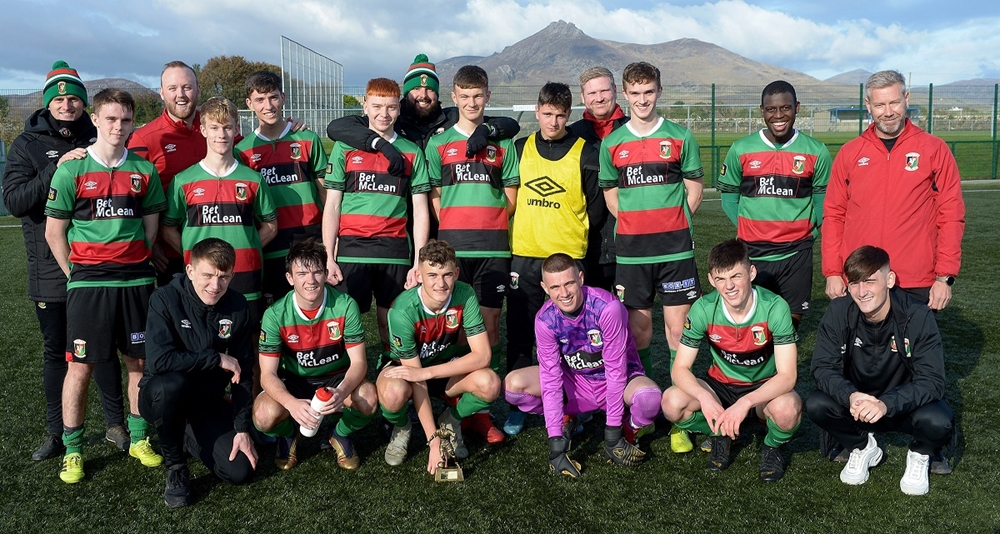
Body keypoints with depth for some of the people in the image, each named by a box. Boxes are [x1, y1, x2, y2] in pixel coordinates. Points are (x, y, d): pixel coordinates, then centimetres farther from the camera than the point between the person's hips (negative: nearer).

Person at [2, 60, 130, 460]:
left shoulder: (98, 140, 6)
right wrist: (56, 169, -20)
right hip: (50, 266, 0)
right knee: (56, 351, 10)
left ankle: (116, 424, 19)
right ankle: (57, 434, 22)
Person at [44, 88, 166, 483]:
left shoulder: (144, 171, 6)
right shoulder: (71, 171, -2)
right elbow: (54, 232, 2)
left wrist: (135, 262, 6)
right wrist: (76, 274, 1)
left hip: (137, 280, 3)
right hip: (88, 282, -2)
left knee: (140, 361, 7)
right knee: (80, 366, 1)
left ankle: (138, 439, 22)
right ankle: (73, 450, 14)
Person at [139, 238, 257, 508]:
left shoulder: (238, 307, -7)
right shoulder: (165, 299, -19)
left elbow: (243, 374, -2)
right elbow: (158, 360, -30)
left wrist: (242, 429, -7)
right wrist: (217, 358, -22)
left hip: (208, 401, 4)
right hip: (161, 396, -3)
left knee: (240, 471, -11)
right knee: (172, 383, -39)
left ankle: (190, 437, 21)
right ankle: (175, 467, -12)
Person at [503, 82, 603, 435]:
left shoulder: (586, 154, 2)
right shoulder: (520, 149, 9)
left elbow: (597, 207, 4)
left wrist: (576, 237, 4)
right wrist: (526, 231, 10)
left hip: (568, 257, -2)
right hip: (523, 257, 2)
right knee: (519, 336, 4)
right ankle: (517, 406, 15)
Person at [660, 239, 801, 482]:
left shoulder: (775, 308, -24)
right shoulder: (703, 309, -18)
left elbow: (787, 376, -26)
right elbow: (680, 369, -15)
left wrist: (745, 403, -40)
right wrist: (705, 398, -35)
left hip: (765, 388, -2)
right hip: (721, 385, 2)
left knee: (787, 408, -37)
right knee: (672, 402, -27)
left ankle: (773, 446, 1)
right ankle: (720, 434, 6)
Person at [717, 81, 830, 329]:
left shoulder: (816, 152, 1)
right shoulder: (741, 150, -1)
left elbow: (822, 198, 9)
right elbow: (728, 194, 7)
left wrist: (810, 230, 0)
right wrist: (747, 229, 0)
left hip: (796, 253, 0)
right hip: (751, 253, 0)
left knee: (791, 320, 6)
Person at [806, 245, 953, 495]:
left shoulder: (918, 316, -23)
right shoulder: (839, 312, -17)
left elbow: (932, 381, -27)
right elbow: (823, 367, -18)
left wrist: (886, 404, -44)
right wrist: (850, 396, -39)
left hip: (906, 403, -2)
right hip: (856, 402, 2)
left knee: (938, 422, -33)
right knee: (816, 405, -26)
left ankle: (919, 456, 5)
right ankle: (863, 448, 6)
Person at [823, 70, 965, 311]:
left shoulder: (935, 150, 2)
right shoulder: (849, 153, 7)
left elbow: (951, 215, -1)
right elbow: (833, 215, 7)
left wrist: (945, 277, -6)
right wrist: (832, 272, 0)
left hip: (917, 286, -1)